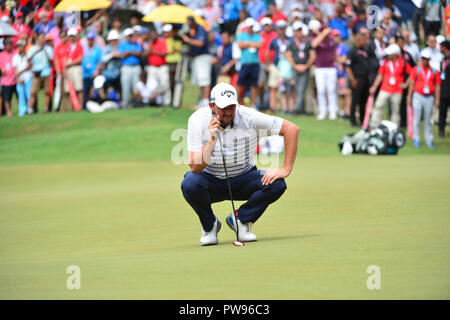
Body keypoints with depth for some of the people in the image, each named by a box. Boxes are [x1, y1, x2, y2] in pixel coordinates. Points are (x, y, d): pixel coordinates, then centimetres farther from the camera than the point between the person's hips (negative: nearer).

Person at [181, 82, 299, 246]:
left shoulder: (248, 117, -18)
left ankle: (239, 220, 0)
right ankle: (209, 225, -3)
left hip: (243, 180, 1)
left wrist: (285, 169, -20)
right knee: (189, 184, -34)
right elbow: (195, 167, -24)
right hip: (211, 181, -1)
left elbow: (291, 129, -17)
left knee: (277, 184, -25)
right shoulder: (197, 120, -18)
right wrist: (212, 140, -38)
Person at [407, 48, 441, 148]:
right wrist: (409, 97, -3)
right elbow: (412, 84, 0)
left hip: (429, 98, 1)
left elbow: (437, 86, 5)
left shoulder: (435, 71, 3)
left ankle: (429, 140, 13)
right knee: (417, 119, 1)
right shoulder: (416, 69, -1)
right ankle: (416, 139, 9)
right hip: (418, 96, -1)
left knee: (428, 120, 7)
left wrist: (437, 100, 0)